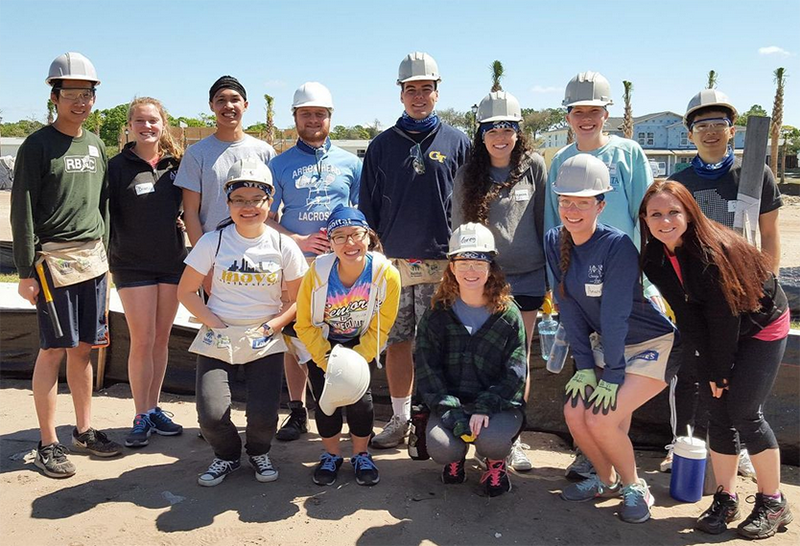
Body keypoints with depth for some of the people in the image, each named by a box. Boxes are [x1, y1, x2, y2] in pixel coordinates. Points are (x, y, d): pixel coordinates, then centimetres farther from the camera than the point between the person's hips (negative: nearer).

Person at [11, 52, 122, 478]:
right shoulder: (38, 146, -6)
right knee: (53, 350, -1)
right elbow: (22, 213, -8)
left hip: (92, 259, 6)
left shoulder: (95, 146, 13)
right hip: (53, 259, -5)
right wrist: (26, 271, -11)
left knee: (83, 348, 11)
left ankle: (84, 431, 22)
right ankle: (48, 443, 9)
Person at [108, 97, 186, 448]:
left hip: (172, 262, 3)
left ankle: (154, 409, 22)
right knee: (142, 342, -3)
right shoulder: (117, 167, -3)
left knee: (161, 339, 10)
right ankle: (141, 418, 10)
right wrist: (104, 261, -10)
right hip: (132, 266, -3)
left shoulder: (176, 163, 6)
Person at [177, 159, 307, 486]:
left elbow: (298, 298, 5)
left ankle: (259, 452, 26)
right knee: (211, 415, -14)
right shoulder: (213, 242, -4)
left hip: (265, 344, 0)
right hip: (217, 341, 0)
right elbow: (186, 291, 1)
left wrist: (273, 325, -10)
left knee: (263, 415, -13)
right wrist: (214, 322, -10)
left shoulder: (283, 246, -2)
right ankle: (227, 455, 23)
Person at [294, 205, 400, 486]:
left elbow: (379, 330, -14)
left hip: (361, 345, 0)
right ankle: (331, 455, 20)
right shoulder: (317, 273, -25)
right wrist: (326, 362, -20)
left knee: (360, 396, -14)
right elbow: (304, 325, -12)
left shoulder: (387, 274, -26)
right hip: (322, 344, 1)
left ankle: (361, 455, 14)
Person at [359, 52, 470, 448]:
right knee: (397, 343, 7)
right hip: (392, 263, 2)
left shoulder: (458, 143, 7)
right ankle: (400, 419, 20)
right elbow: (367, 207, 12)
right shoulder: (382, 145, 11)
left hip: (441, 264, -2)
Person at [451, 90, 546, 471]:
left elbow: (545, 221, 6)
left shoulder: (534, 167, 3)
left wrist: (550, 273, 6)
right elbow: (458, 229, 9)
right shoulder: (468, 175, 5)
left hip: (526, 278, 0)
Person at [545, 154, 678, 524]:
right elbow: (570, 308, -5)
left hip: (652, 344, -6)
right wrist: (584, 366, -7)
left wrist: (612, 376, -21)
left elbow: (615, 315, -25)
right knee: (574, 413, -6)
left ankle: (634, 486, 11)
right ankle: (606, 480, 22)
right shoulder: (554, 242, -7)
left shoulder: (617, 245, -26)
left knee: (601, 418, -17)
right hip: (606, 343, 6)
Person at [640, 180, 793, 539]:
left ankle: (773, 504, 9)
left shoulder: (714, 251, -31)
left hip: (761, 326, -5)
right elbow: (686, 313, -11)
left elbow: (724, 314, -25)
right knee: (718, 411, 3)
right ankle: (725, 499, 15)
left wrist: (721, 370, -17)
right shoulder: (654, 258, -13)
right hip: (718, 333, 6)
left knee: (744, 412, -8)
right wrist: (710, 368, -11)